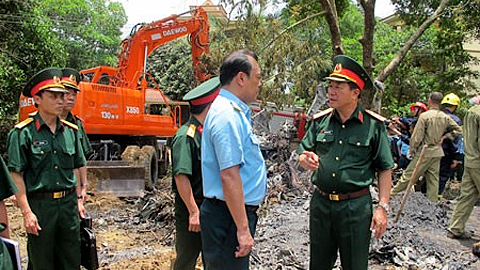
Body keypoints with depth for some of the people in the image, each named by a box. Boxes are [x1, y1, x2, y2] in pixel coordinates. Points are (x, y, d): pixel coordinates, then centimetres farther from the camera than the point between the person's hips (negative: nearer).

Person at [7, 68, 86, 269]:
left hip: (68, 202, 5)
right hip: (40, 205, -4)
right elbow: (16, 176, -10)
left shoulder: (70, 130, 7)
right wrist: (26, 212, -14)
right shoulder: (23, 133, -8)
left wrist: (79, 200, 11)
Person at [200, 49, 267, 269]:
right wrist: (243, 228, -24)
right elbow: (229, 176, -26)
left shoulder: (234, 111, 14)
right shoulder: (228, 116, -20)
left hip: (234, 213, 10)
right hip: (229, 216, -10)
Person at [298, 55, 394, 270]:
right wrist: (306, 159, -16)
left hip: (356, 206, -3)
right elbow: (302, 154, 8)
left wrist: (383, 207, -9)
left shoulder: (374, 125, -5)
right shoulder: (320, 121, 3)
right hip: (321, 203, 3)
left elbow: (385, 169, -3)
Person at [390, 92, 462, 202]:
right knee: (433, 179, 10)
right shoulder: (445, 117, 2)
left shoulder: (424, 116, -13)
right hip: (437, 152, 5)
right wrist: (444, 136, 10)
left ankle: (392, 194, 10)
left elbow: (417, 136, -13)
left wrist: (412, 150, -2)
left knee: (408, 175, 1)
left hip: (425, 152, -5)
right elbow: (458, 129, 10)